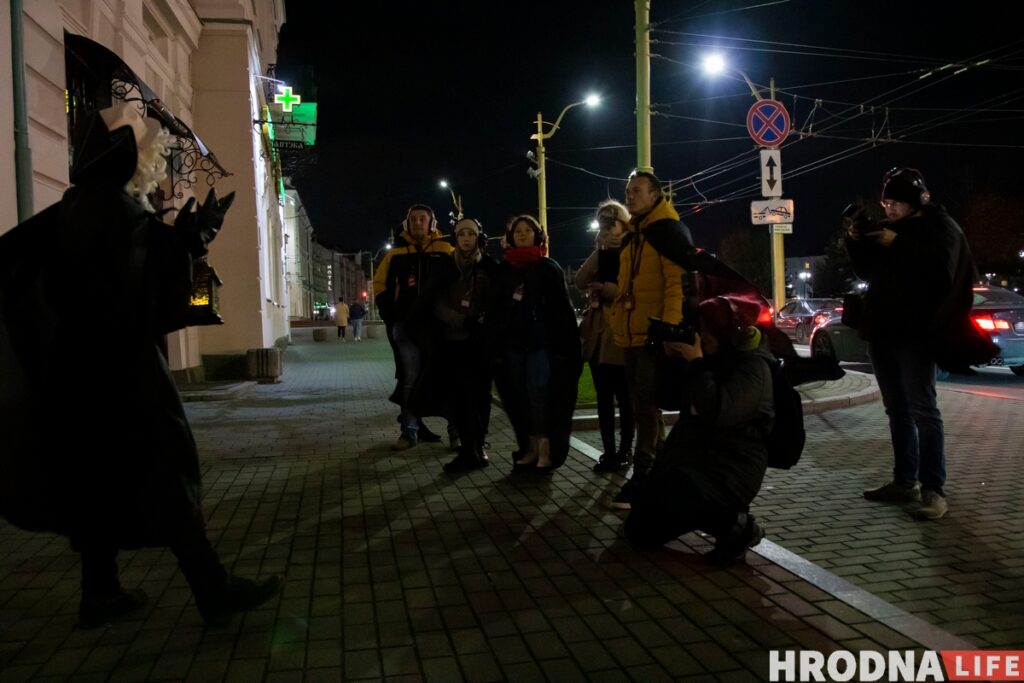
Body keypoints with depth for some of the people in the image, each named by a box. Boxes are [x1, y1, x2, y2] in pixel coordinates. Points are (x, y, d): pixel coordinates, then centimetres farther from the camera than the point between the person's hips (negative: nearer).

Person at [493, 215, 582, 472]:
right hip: (513, 345, 4)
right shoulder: (504, 269, 11)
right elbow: (497, 309, 13)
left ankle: (546, 450, -1)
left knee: (539, 396, -9)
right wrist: (497, 346, 8)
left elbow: (563, 309, -3)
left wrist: (564, 346, -10)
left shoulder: (549, 268, 0)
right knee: (521, 398, 5)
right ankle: (530, 448, 14)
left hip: (542, 343, -4)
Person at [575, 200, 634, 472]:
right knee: (603, 397, 8)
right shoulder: (599, 255, 18)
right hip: (597, 334, 6)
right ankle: (608, 451, 15)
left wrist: (603, 288, -9)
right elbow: (580, 282, 1)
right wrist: (599, 250, -4)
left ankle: (625, 451, 11)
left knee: (624, 397, 2)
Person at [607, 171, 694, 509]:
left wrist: (669, 328, -24)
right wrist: (618, 317, 18)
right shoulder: (631, 236, 19)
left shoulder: (670, 230, -7)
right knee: (643, 405, 13)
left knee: (645, 405, -8)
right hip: (632, 336, 9)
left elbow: (678, 282, -17)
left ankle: (643, 474, -2)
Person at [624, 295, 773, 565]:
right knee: (640, 531, 4)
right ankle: (709, 513, 22)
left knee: (663, 493, -37)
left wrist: (696, 362, -24)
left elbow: (718, 413, -30)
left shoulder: (753, 366, -14)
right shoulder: (711, 358, 10)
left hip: (731, 467, -8)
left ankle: (737, 525, -11)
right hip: (690, 457, 8)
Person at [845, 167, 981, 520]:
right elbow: (867, 272, 19)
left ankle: (933, 489, -7)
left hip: (914, 333, -6)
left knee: (922, 410, -10)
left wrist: (899, 245, -20)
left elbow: (940, 273, -16)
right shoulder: (886, 228, 14)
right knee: (897, 410, 9)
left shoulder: (939, 226, -1)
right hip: (882, 331, 6)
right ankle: (905, 482, 15)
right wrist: (857, 242, 3)